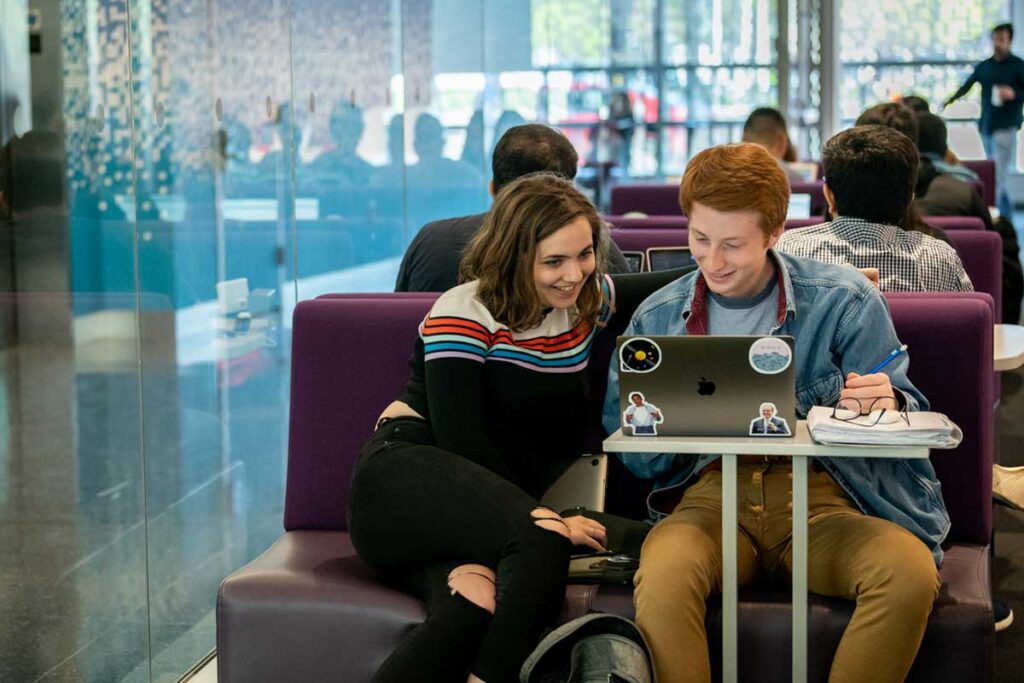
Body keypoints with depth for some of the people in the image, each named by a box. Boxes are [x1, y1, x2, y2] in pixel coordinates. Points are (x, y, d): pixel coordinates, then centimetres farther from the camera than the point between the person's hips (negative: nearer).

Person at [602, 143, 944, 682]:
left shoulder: (844, 302, 3)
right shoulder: (657, 318, 10)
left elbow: (903, 420, 5)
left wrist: (889, 406, -19)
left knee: (910, 571, -32)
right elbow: (637, 459, 12)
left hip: (823, 495, 0)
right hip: (714, 493, 0)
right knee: (662, 574, -36)